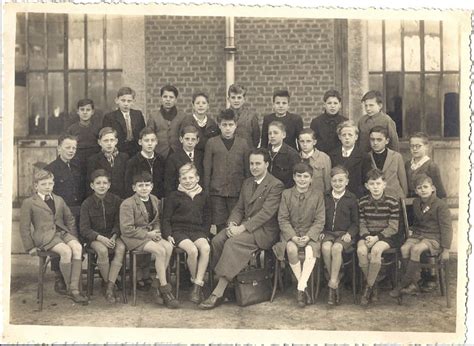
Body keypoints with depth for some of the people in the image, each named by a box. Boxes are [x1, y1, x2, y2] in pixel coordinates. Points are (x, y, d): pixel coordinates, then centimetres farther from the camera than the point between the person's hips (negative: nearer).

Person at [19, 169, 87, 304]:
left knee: (77, 247, -28)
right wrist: (30, 247, 0)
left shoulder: (59, 200, 21)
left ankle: (74, 289, -29)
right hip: (45, 235, -4)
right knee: (66, 251, -32)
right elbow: (24, 227, 6)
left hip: (63, 232, 5)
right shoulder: (29, 203, 6)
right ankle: (69, 288, -15)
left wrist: (73, 236, 13)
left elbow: (70, 219, 26)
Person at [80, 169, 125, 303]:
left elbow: (118, 222, 4)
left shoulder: (116, 200, 2)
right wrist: (100, 238, -22)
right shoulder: (87, 204, -2)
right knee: (102, 250, -34)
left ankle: (110, 287, -28)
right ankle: (106, 282, -11)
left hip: (113, 234, 2)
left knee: (121, 248, -31)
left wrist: (114, 236, -15)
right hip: (94, 237, -2)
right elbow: (84, 229, -6)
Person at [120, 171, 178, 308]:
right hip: (133, 238, -6)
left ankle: (157, 282, -15)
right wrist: (148, 234, -16)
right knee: (160, 250, -27)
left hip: (150, 234, 6)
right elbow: (126, 229, -13)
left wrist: (156, 232, -4)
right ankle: (165, 289, -18)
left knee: (169, 246, -23)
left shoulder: (155, 201, 11)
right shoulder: (127, 204, -10)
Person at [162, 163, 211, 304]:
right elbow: (166, 218, 7)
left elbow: (207, 218, 23)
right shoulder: (174, 196, 7)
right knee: (192, 250, -32)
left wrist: (206, 233, 8)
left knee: (206, 248, -31)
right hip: (179, 230, -2)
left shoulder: (203, 196, 15)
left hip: (197, 230, 2)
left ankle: (198, 285, -26)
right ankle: (194, 281, -9)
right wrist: (168, 234, -8)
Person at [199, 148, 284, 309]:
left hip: (264, 230, -7)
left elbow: (266, 213, -16)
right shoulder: (247, 183, 19)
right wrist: (232, 224, -6)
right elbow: (239, 208, 17)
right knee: (217, 240, -19)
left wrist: (242, 228, -23)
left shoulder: (276, 185, -6)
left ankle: (218, 293, -29)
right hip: (244, 226, 7)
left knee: (232, 243, -30)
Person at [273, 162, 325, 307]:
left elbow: (319, 221, 0)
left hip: (310, 234, 0)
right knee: (291, 249, -32)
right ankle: (304, 287, -17)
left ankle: (300, 289, -27)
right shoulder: (286, 194, 5)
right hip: (290, 234, 0)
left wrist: (308, 237, -17)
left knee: (311, 251, -33)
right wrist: (293, 237, -15)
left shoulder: (317, 197, 4)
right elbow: (283, 219, 0)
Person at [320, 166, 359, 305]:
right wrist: (321, 232, 1)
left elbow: (355, 222, 6)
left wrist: (349, 234, -10)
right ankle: (337, 278, -13)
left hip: (345, 233, -2)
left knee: (336, 248, -33)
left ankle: (332, 284, -23)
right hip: (328, 232, 2)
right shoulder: (325, 197, 12)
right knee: (326, 247, -30)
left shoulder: (351, 199, 4)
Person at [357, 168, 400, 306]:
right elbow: (362, 224, 7)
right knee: (361, 250, -30)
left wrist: (377, 237, -18)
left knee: (376, 250, -35)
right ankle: (373, 286, -11)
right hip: (368, 235, 3)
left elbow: (393, 227, -7)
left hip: (386, 236, -3)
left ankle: (368, 287, -18)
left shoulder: (392, 202, -3)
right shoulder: (362, 202, 7)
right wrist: (366, 236, -14)